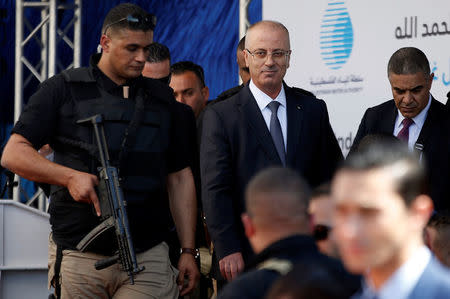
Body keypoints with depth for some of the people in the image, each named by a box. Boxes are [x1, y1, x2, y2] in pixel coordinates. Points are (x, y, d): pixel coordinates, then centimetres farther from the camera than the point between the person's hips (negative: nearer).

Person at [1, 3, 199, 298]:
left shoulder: (161, 97, 14)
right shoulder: (64, 89, 3)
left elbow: (179, 177, 16)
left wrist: (188, 251, 9)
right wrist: (70, 177, -17)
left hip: (148, 257, 2)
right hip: (79, 258, -2)